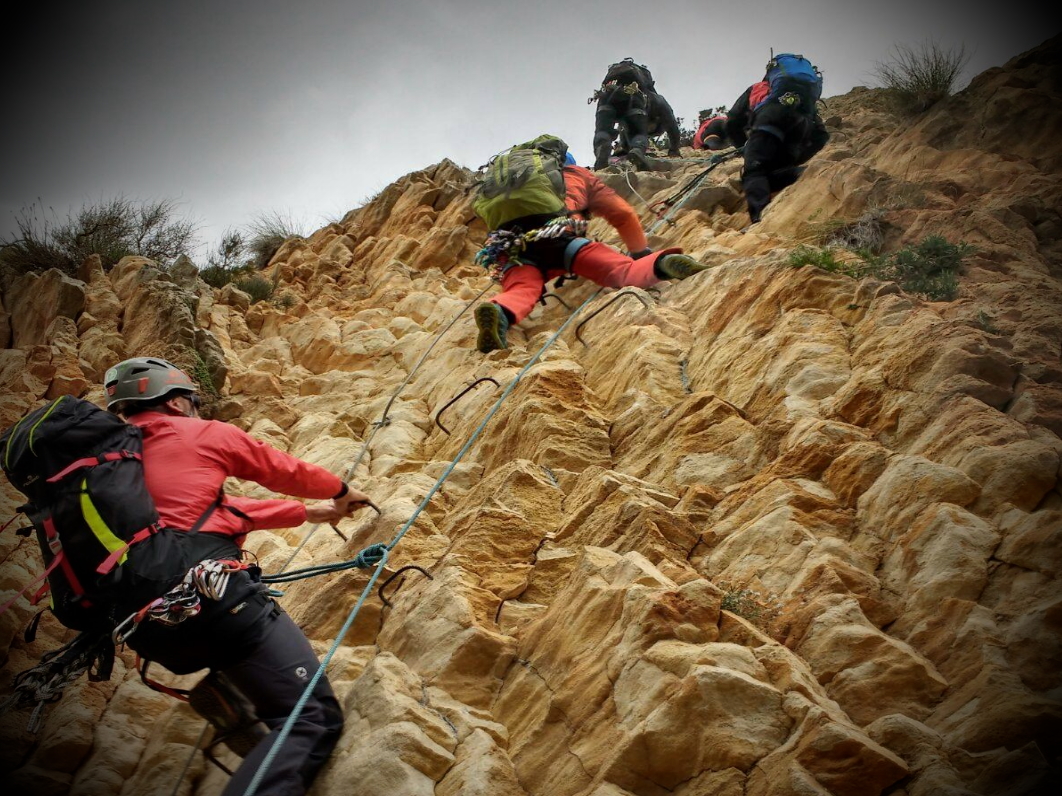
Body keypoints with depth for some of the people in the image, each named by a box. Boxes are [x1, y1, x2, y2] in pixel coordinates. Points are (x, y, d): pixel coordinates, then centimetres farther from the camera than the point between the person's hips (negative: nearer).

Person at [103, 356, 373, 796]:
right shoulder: (202, 434, 7)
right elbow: (285, 471, 22)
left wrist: (308, 513, 40)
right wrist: (342, 491, 42)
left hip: (147, 627, 8)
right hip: (207, 595, -7)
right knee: (314, 719, -9)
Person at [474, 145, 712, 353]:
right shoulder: (577, 174, 34)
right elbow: (623, 213, 26)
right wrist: (641, 252, 37)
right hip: (556, 234, -2)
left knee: (520, 293, -21)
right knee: (623, 272, -7)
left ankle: (500, 311, -55)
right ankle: (662, 263, -37)